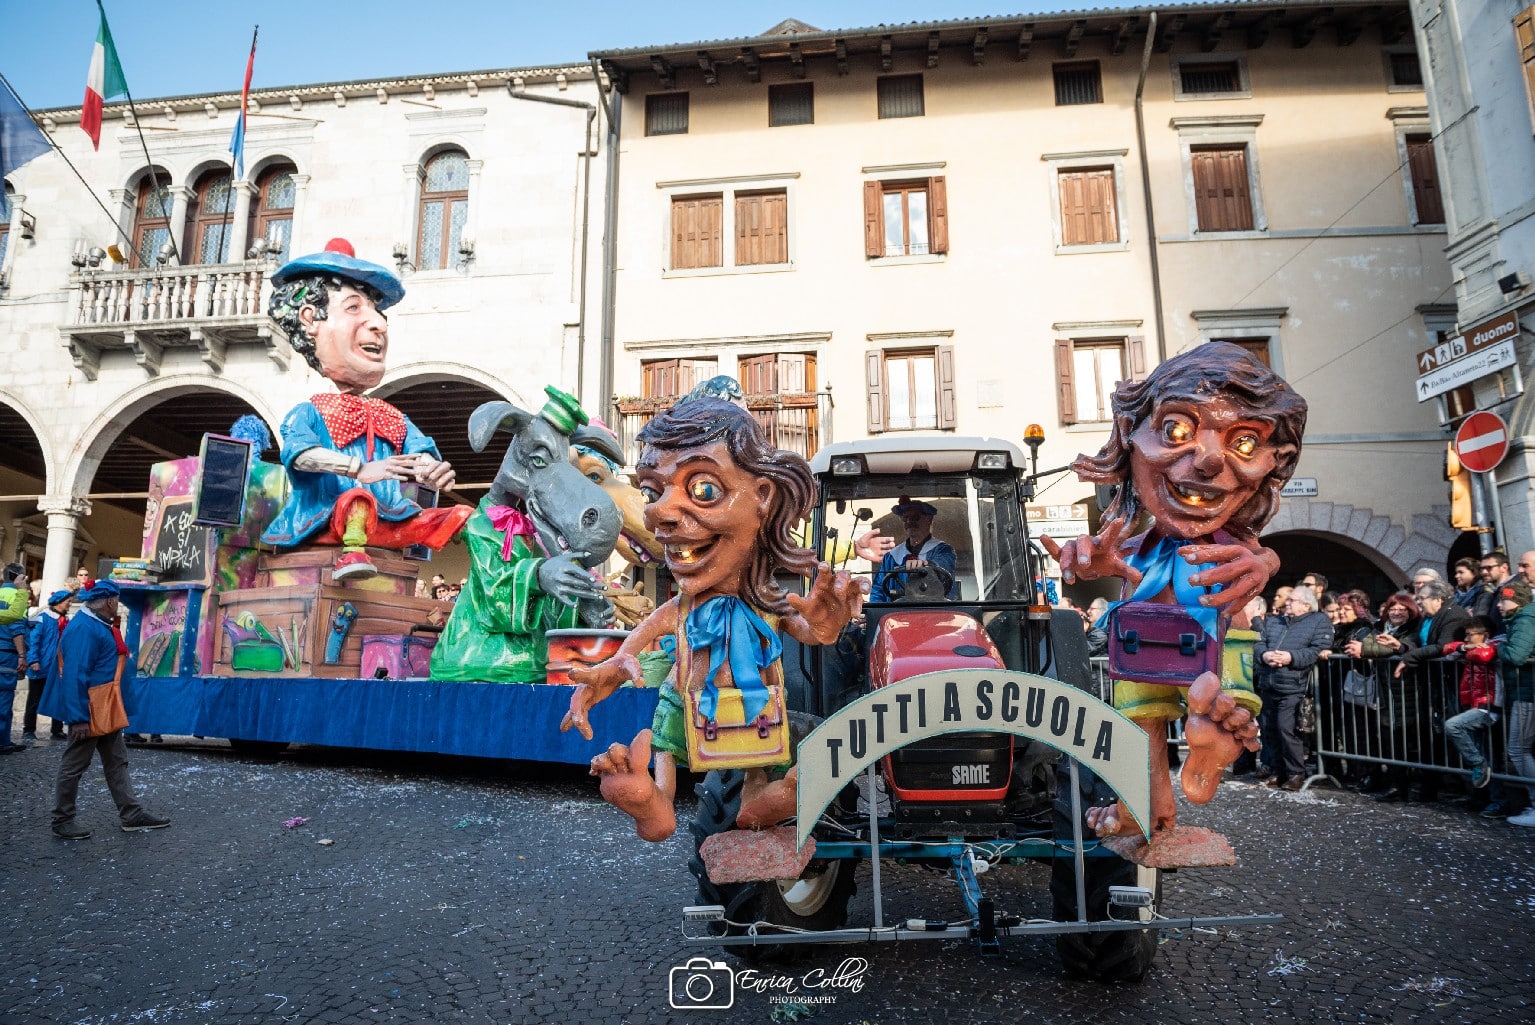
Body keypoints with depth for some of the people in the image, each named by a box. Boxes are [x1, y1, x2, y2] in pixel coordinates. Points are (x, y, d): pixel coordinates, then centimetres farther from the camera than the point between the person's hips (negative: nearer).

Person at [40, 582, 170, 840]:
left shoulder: (98, 625, 9)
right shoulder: (84, 628, -22)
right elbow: (76, 675, -26)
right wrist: (79, 717, -25)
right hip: (88, 711, -10)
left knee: (117, 761, 13)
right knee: (74, 765, 5)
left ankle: (131, 814, 18)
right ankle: (62, 821, 19)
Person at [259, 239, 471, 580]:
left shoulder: (394, 419, 21)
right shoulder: (308, 413, 6)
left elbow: (422, 455, 4)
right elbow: (300, 454, -16)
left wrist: (434, 472, -22)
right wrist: (359, 469, -33)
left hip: (386, 523, 6)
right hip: (329, 522, -6)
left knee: (461, 514, -7)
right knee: (357, 498, -38)